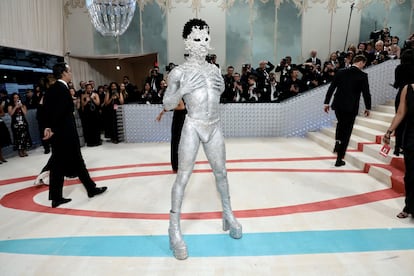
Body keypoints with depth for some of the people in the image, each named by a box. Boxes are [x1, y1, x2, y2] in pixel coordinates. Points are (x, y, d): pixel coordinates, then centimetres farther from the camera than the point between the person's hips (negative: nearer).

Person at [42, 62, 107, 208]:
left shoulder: (51, 89, 12)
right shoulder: (63, 89, -15)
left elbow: (46, 107, 10)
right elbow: (59, 111, -21)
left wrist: (48, 126, 4)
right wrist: (53, 129, -12)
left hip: (57, 133, 8)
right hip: (66, 133, -8)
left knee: (58, 164, 9)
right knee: (77, 161, 3)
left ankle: (56, 197, 15)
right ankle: (91, 188, 18)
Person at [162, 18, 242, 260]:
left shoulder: (215, 69, 9)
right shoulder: (179, 72, -5)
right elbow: (167, 105, -4)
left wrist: (222, 87, 5)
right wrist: (182, 90, -16)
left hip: (214, 127, 5)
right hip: (193, 127, -5)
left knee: (221, 172, 15)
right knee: (183, 176, -1)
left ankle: (228, 215, 36)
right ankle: (175, 230, 12)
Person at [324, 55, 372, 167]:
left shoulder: (341, 72, 4)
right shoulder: (362, 75, -6)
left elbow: (331, 88, 2)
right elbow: (366, 93, -5)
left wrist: (326, 103, 7)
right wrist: (368, 108, 7)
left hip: (338, 105, 4)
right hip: (351, 107, -3)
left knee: (340, 124, 31)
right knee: (346, 132, 4)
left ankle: (337, 144, 13)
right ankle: (339, 159, 7)